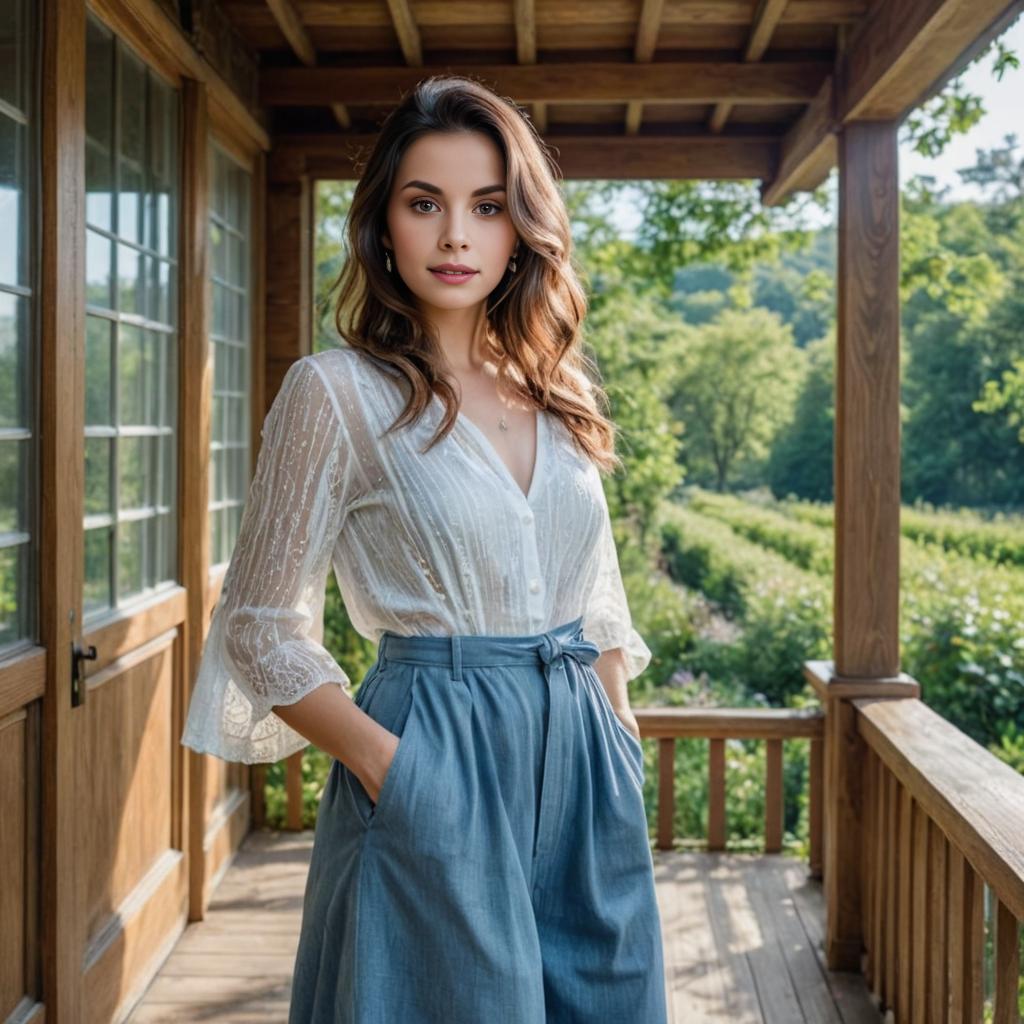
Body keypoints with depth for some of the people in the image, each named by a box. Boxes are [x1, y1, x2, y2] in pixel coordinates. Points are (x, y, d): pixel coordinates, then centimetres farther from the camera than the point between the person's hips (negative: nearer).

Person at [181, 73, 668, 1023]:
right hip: (435, 773, -5)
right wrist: (390, 767, -16)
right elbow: (261, 628, -7)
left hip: (586, 765, 6)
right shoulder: (335, 391, -7)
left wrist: (622, 741, 7)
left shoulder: (560, 396, 9)